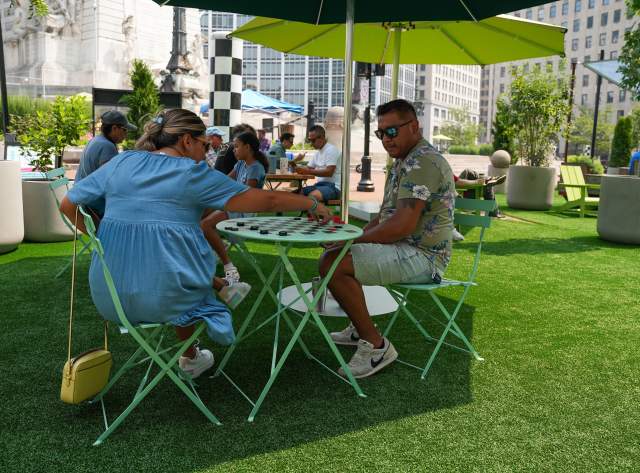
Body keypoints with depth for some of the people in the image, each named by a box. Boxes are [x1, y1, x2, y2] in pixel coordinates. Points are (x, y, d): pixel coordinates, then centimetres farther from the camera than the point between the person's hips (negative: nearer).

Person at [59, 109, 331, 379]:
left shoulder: (121, 162, 7)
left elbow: (68, 205, 11)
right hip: (162, 299, -4)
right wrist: (312, 204, 9)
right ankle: (189, 359, 45)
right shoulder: (193, 174, -6)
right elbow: (266, 200, -4)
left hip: (108, 297, 4)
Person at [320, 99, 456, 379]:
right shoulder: (404, 161, 16)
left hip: (421, 256, -11)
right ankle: (359, 329, 24)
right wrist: (357, 238, 3)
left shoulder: (422, 162, -19)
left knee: (333, 264, -25)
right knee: (330, 254, 21)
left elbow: (402, 225, -29)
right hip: (406, 248, 11)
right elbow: (386, 216, 20)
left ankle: (376, 345, -14)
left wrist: (352, 240, -18)